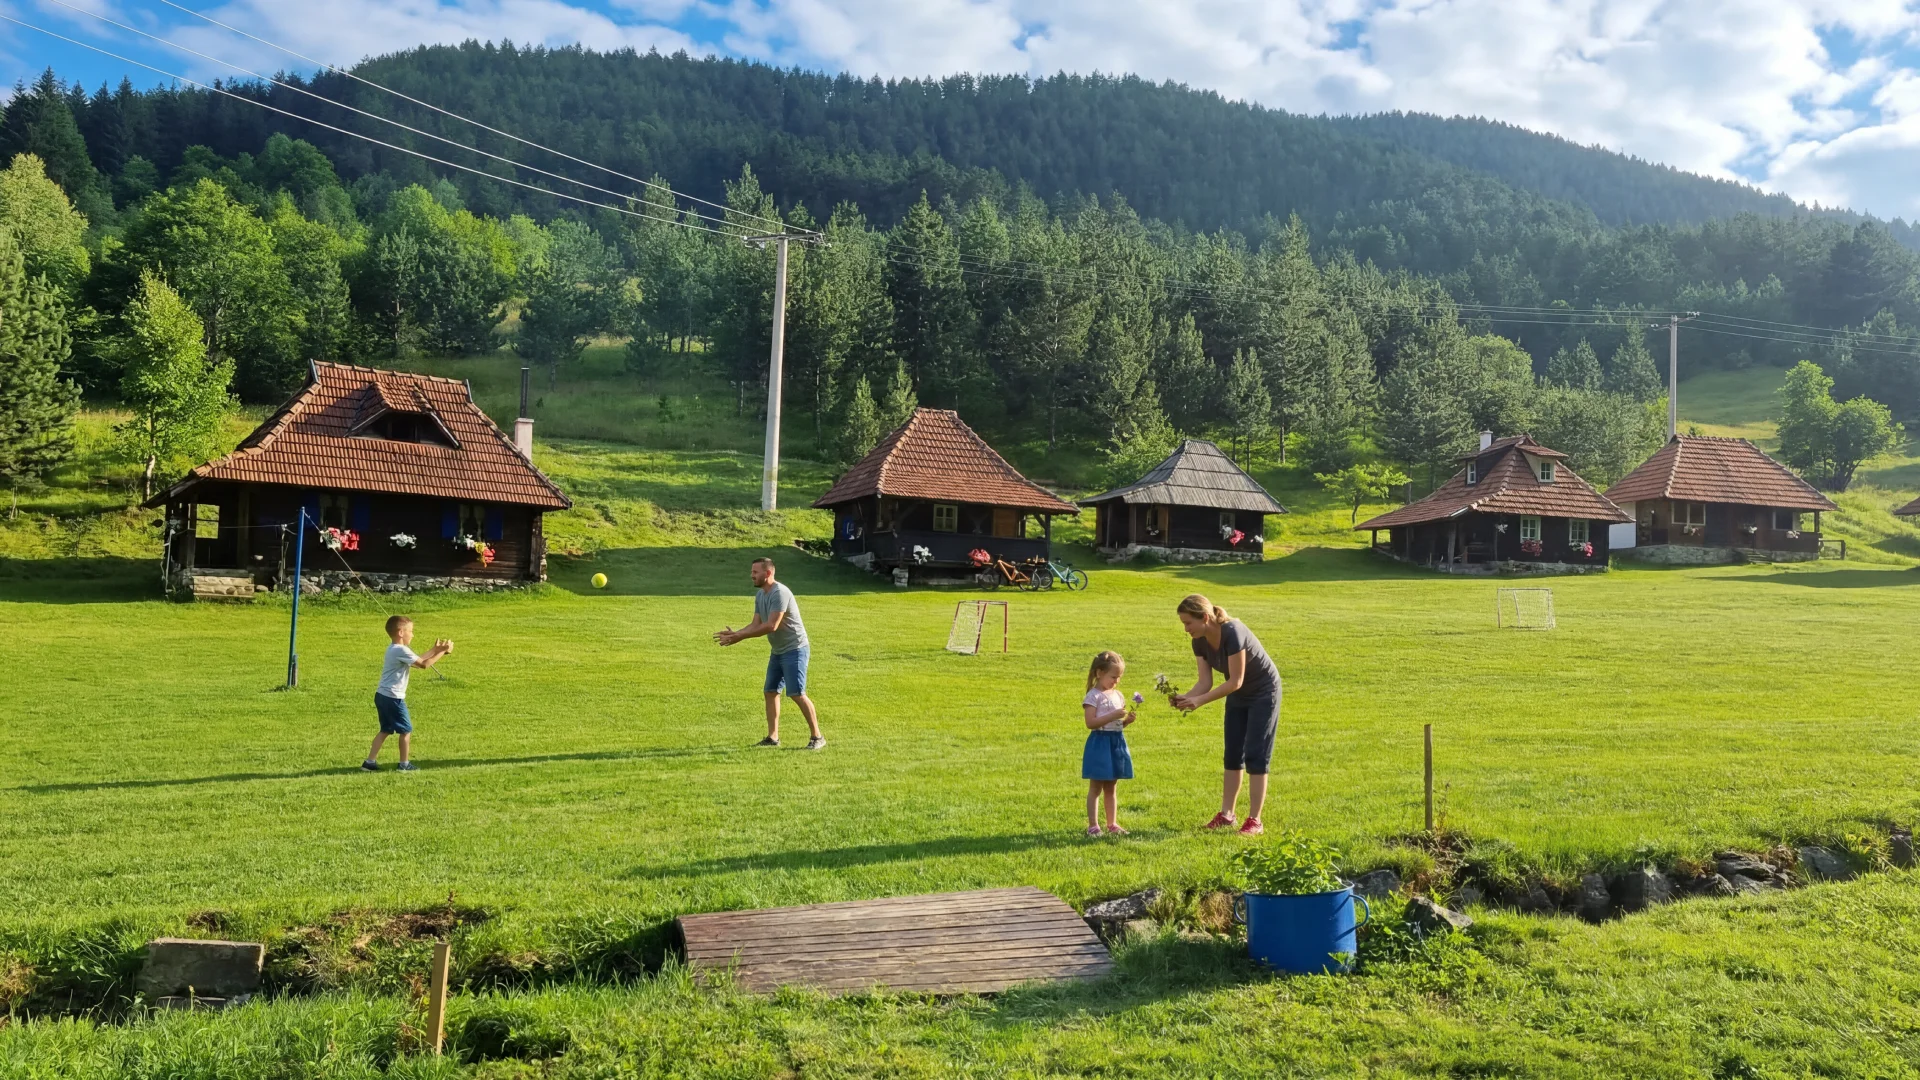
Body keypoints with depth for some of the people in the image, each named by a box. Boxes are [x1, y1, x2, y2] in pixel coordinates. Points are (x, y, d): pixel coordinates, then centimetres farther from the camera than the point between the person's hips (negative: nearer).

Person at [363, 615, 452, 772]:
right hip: (393, 698, -10)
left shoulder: (393, 649, 14)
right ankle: (405, 764, 10)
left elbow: (417, 661, 17)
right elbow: (424, 664, -18)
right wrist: (442, 652, -12)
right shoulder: (402, 650, -17)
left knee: (385, 730, 16)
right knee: (406, 730, 3)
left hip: (382, 696, 10)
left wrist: (434, 650, 17)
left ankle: (370, 762, 15)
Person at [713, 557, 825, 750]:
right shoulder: (760, 595, 8)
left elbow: (771, 626, -27)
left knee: (797, 694, -12)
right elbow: (755, 624, 6)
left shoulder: (780, 593, -22)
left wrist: (740, 637, -25)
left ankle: (817, 737, -4)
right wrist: (734, 634, -10)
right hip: (778, 651, 9)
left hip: (794, 650, -9)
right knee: (771, 692, 9)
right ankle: (773, 737, 16)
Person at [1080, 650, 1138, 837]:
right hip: (1100, 743, -7)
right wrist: (1113, 716, -24)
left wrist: (1127, 720, -3)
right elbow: (1091, 723, -20)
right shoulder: (1094, 696, -12)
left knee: (1111, 788, 14)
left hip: (1117, 743, 7)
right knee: (1096, 788, 0)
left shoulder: (1117, 695, 11)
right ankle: (1092, 825, 4)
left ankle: (1112, 824, 20)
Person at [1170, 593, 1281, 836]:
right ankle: (1226, 815, 15)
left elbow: (1235, 681, -31)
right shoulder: (1200, 642, -11)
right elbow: (1205, 681, -10)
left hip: (1263, 693, -7)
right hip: (1238, 696, 7)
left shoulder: (1232, 633, -33)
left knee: (1255, 755, -7)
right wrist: (1185, 697, -29)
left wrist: (1199, 701, -34)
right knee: (1233, 755, 9)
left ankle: (1254, 821, -2)